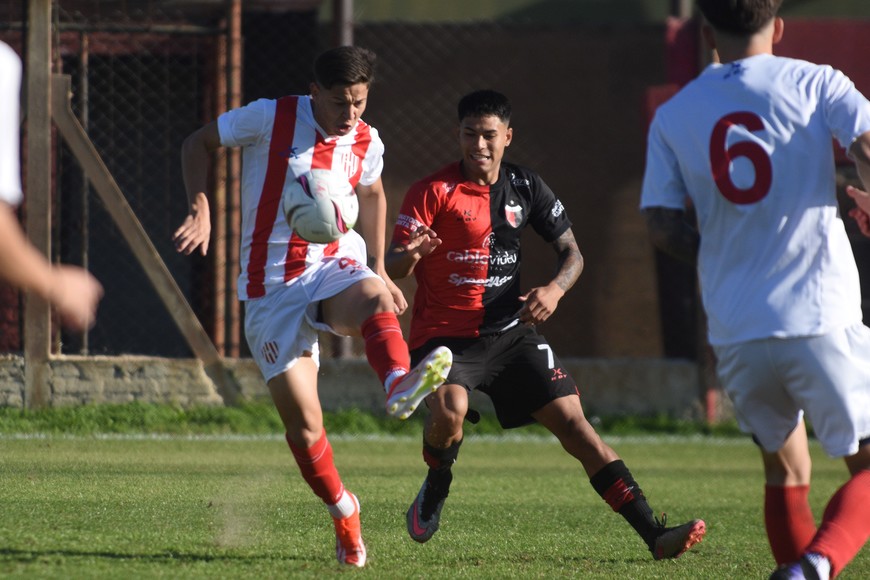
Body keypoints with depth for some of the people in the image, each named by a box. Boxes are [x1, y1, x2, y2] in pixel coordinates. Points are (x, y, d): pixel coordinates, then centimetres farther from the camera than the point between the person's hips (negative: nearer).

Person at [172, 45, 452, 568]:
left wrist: (379, 268, 22)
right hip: (272, 288, -2)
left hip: (334, 265, 2)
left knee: (374, 298, -39)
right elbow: (199, 143, 4)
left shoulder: (367, 143, 4)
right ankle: (343, 511, 16)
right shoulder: (271, 118, -8)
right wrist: (201, 209, -10)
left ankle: (400, 384, -69)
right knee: (303, 423, -8)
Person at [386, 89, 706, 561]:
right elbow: (392, 266, -14)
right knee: (450, 410, -33)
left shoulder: (525, 187, 5)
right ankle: (436, 487, 2)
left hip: (509, 333, 4)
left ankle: (654, 534, -8)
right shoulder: (432, 192, -8)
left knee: (573, 423, -6)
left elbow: (571, 252, 11)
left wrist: (554, 290, -11)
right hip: (443, 336, -4)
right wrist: (410, 255, -38)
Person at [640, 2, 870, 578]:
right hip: (819, 319, -3)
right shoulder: (815, 83, 1)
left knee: (785, 474, 21)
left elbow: (663, 225, 4)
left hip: (735, 330, 4)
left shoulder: (672, 116, 9)